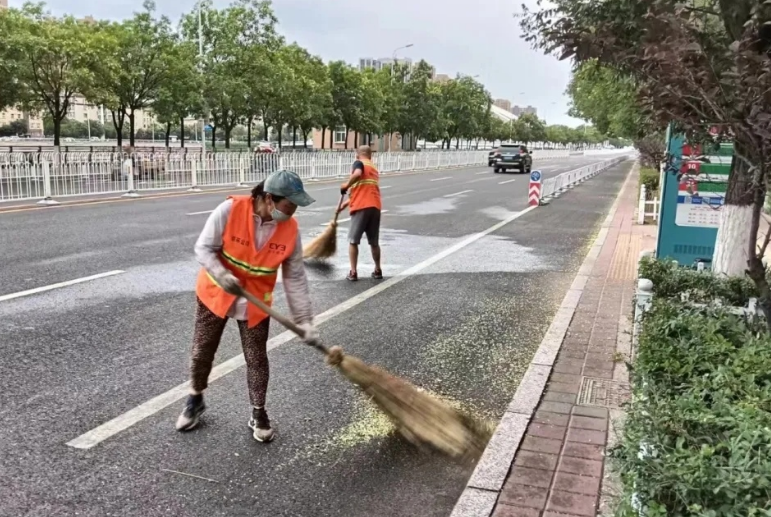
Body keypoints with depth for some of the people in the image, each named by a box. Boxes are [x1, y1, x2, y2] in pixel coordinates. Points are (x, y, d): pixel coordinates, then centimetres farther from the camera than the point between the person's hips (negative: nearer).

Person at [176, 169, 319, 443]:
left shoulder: (290, 229, -16)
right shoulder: (230, 209, -25)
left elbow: (295, 278, -11)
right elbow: (203, 248, -17)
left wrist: (304, 320, -13)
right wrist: (222, 276, -34)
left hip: (255, 302, 1)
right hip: (215, 293, -1)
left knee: (257, 358, 5)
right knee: (202, 351, 12)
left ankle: (258, 413, 24)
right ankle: (195, 399, 37)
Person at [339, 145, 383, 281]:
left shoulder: (359, 163, 5)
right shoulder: (374, 169, 28)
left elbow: (357, 174, -20)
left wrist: (346, 185, -4)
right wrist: (347, 203, 36)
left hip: (361, 208, -6)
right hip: (375, 207, 6)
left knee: (353, 241, 5)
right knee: (374, 242, 18)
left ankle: (353, 272, 5)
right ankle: (378, 271, 24)